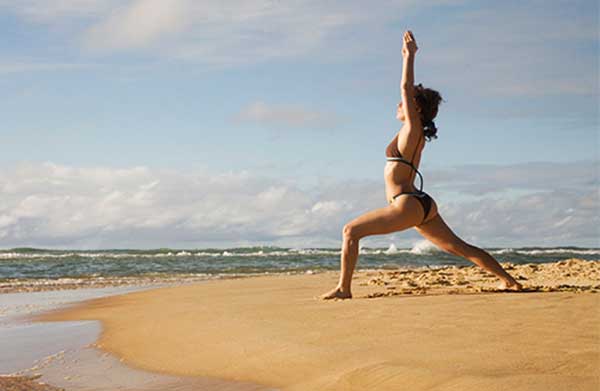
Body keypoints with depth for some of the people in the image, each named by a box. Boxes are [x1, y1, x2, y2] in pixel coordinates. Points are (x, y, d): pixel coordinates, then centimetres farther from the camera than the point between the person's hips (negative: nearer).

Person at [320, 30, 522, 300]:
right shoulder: (416, 134, 15)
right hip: (423, 205, 10)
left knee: (350, 231, -6)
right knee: (460, 248, 12)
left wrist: (410, 55, -3)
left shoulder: (413, 128, -7)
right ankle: (508, 280, 13)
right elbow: (409, 90, 26)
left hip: (407, 205, -10)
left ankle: (344, 288, -9)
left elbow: (406, 87, -11)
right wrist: (407, 57, 28)